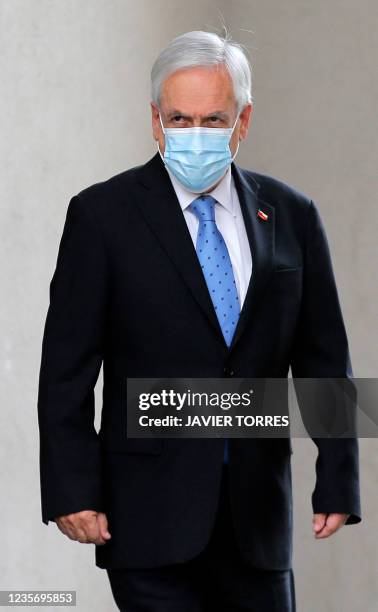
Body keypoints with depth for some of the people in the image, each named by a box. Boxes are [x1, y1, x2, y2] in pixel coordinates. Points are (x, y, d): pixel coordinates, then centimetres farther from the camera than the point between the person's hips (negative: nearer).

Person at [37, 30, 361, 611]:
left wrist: (338, 481, 1)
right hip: (150, 514, -3)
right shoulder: (102, 215, -2)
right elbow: (67, 371, -4)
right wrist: (72, 492, -10)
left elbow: (324, 361, 8)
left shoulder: (291, 216, 7)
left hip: (257, 516, 3)